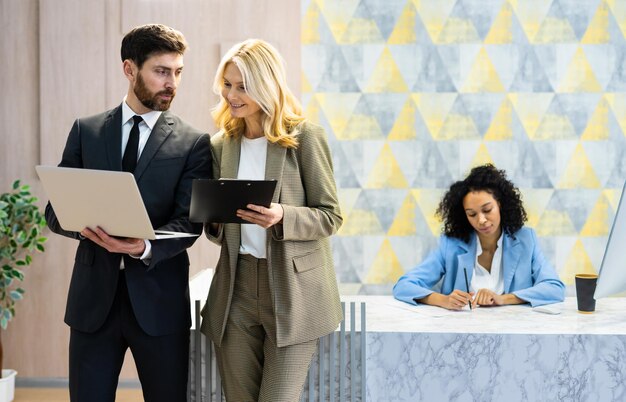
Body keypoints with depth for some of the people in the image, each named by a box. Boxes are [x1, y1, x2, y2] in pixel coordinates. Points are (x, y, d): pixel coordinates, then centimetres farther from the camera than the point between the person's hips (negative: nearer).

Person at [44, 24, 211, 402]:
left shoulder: (194, 142, 1)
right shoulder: (86, 131, 7)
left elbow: (189, 221, -7)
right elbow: (55, 210, 6)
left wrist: (146, 247, -27)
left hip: (158, 297, -1)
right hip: (93, 293, 2)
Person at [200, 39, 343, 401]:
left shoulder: (305, 137, -6)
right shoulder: (222, 144, 9)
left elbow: (330, 217, -6)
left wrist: (282, 217, -24)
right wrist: (213, 220, -6)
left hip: (293, 292, -5)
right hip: (236, 290, 5)